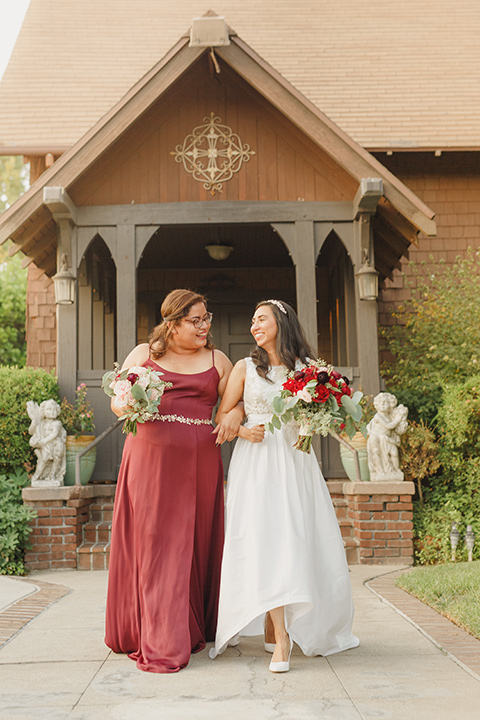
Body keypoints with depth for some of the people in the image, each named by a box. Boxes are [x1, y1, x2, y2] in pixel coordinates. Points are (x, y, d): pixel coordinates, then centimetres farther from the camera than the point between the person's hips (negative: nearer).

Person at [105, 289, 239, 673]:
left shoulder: (217, 360, 13)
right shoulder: (143, 353, 10)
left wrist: (235, 415, -8)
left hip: (199, 465, 1)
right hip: (150, 461, -1)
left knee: (194, 546, 4)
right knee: (152, 544, -4)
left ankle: (192, 632, 19)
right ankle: (160, 642, 3)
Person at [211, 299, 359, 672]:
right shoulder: (246, 368, 8)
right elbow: (222, 415, 8)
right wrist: (243, 430, -10)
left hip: (295, 461, 2)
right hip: (257, 463, -1)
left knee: (298, 539, -2)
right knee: (265, 540, -11)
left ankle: (275, 624, 17)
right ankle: (281, 638, -10)